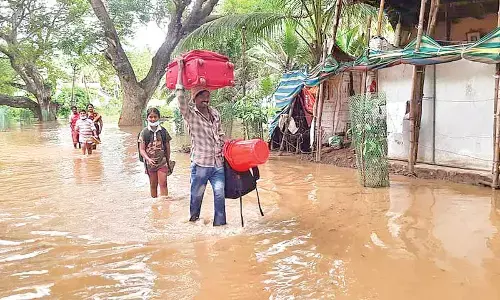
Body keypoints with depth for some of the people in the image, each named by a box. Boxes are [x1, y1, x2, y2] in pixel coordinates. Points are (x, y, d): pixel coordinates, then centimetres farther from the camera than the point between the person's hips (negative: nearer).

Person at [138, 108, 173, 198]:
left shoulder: (163, 131, 1)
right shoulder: (144, 132, -2)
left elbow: (167, 147, 9)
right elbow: (142, 149, -5)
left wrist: (168, 161, 13)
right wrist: (148, 159, -21)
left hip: (162, 161, 0)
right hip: (150, 162, 1)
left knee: (163, 184, -8)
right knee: (153, 185, 12)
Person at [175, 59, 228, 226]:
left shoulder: (215, 113, 11)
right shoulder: (190, 115, -6)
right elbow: (180, 96, -22)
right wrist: (180, 71, -19)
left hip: (218, 163, 5)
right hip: (200, 164, -4)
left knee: (220, 195, 2)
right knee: (196, 196, 7)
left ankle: (220, 224, 12)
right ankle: (193, 221, 27)